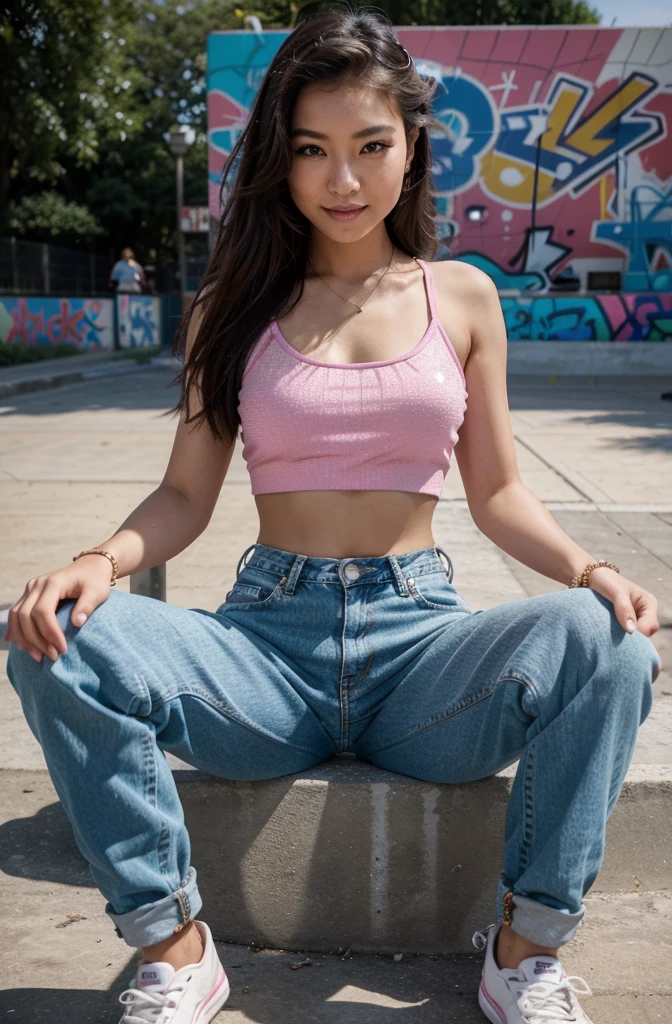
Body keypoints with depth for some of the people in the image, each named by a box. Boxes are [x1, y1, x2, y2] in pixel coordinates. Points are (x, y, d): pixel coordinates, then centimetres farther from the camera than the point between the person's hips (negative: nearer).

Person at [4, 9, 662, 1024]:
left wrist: (588, 568, -9)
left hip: (418, 631, 0)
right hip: (271, 635, 0)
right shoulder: (234, 306, 9)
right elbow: (187, 495, 7)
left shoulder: (461, 296, 10)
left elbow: (497, 493, 11)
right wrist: (105, 557, -15)